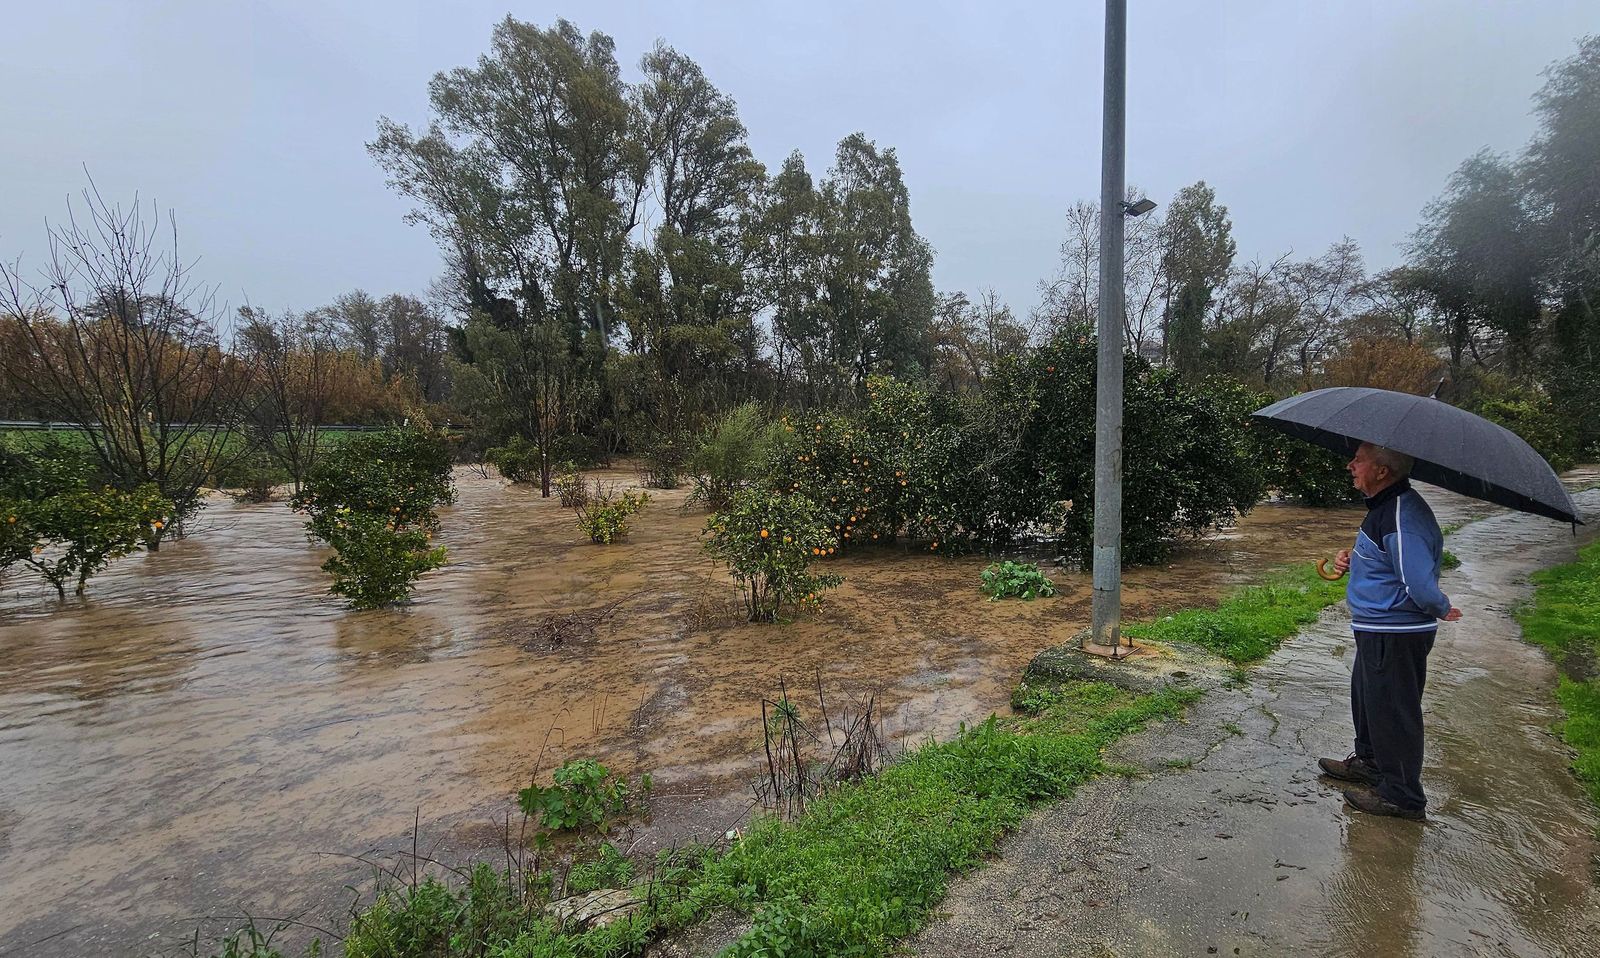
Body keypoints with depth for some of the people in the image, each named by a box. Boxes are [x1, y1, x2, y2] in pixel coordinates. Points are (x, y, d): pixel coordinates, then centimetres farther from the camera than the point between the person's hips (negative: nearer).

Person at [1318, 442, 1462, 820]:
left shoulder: (1401, 518, -27)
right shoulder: (1386, 505, 6)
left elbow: (1423, 588, -31)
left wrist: (1441, 609, -10)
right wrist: (1351, 555, 4)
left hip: (1395, 635, -11)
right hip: (1377, 629, 11)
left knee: (1391, 710, 3)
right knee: (1365, 696, 25)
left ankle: (1401, 795, 19)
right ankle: (1369, 762, 44)